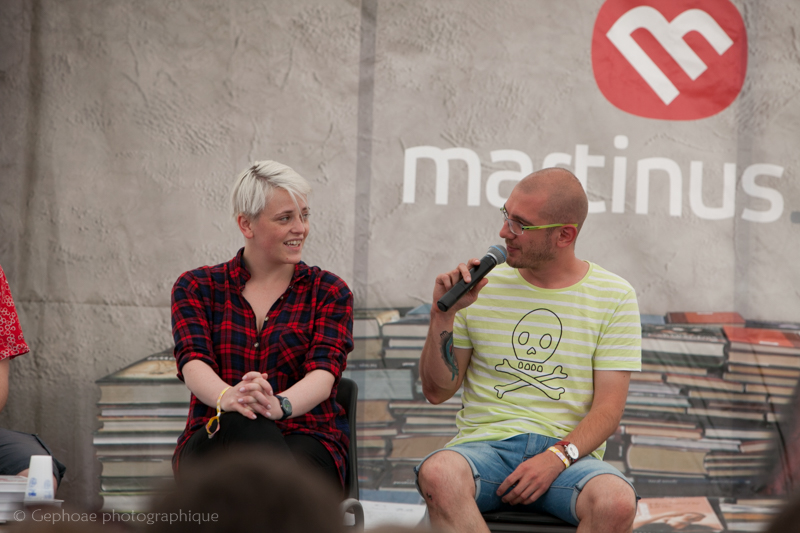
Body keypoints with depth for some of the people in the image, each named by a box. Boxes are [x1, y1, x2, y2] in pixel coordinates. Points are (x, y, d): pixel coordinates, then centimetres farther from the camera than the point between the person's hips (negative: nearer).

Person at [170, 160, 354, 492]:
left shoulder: (328, 291, 11)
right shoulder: (196, 287, 12)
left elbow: (325, 370, -7)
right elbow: (193, 361, -7)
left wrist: (279, 405, -32)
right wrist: (227, 398, -33)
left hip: (306, 440, 0)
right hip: (214, 439, 0)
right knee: (243, 425, -37)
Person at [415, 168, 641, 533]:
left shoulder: (614, 297, 5)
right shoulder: (483, 287, 9)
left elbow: (608, 408, 0)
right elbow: (437, 391, 11)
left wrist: (556, 458, -17)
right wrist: (443, 316, -4)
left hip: (570, 452, -1)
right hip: (485, 443, 1)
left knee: (617, 502, -36)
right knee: (437, 473, -36)